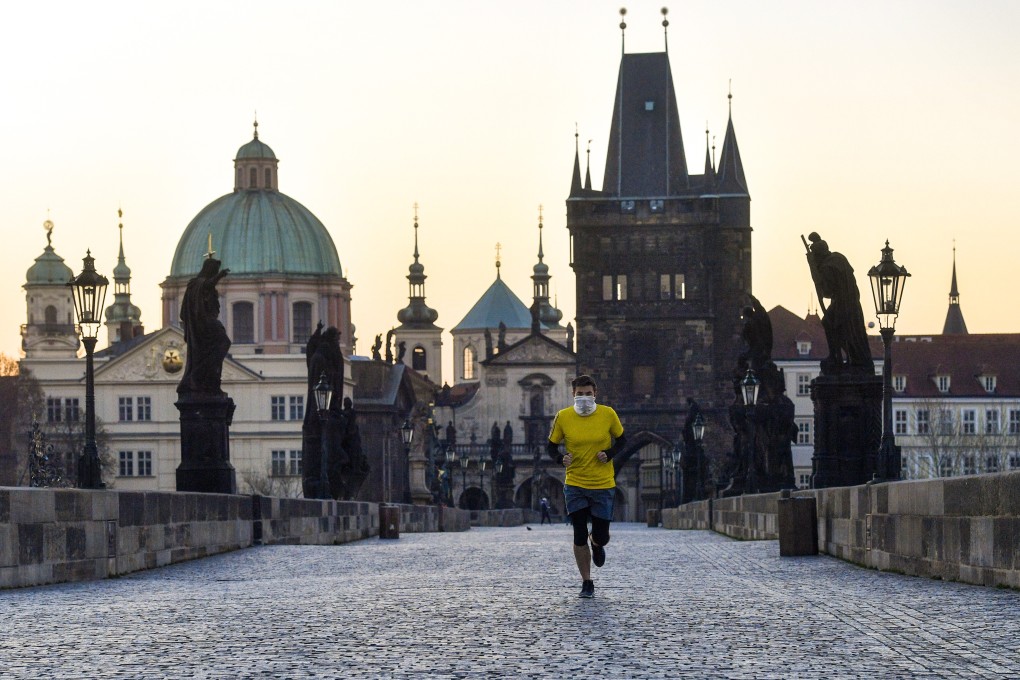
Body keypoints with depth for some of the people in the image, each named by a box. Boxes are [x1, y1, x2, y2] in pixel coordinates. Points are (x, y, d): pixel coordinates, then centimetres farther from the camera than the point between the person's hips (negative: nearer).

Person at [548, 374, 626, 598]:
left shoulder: (608, 414, -6)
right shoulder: (563, 417, -7)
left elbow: (621, 440, 7)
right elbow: (552, 445, 5)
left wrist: (609, 454, -12)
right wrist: (561, 458, -16)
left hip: (603, 485, 0)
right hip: (575, 485, 0)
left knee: (601, 537, 2)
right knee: (579, 536, -2)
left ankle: (597, 544, 41)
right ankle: (586, 583, 14)